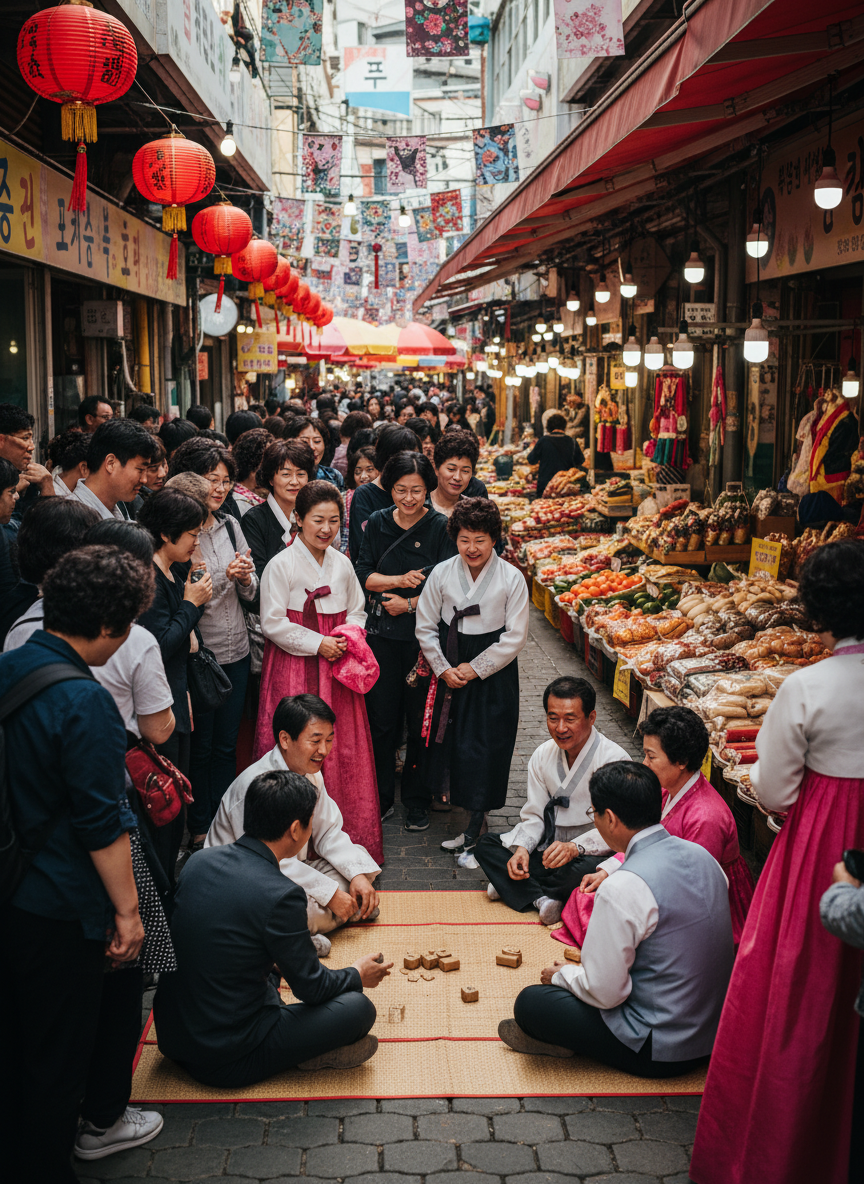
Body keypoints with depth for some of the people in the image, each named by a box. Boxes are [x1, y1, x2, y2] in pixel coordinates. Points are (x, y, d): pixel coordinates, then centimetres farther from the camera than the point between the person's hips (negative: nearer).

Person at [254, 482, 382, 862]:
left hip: (337, 669, 5)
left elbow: (357, 611, 19)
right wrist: (317, 643, -13)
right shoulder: (281, 565, -8)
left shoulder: (342, 564, 9)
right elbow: (272, 623, -9)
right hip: (294, 671, -5)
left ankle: (348, 837, 18)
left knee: (344, 748, 6)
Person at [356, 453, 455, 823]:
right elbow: (362, 573, 2)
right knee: (381, 719, 7)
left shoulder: (441, 528, -4)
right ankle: (380, 798, 22)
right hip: (382, 635, 3)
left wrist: (410, 603, -12)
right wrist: (400, 579, -12)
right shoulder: (377, 523, 6)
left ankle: (417, 801, 19)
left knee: (421, 721, 5)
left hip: (424, 636, -2)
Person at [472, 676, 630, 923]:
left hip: (589, 854, -6)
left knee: (583, 870, -39)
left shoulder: (614, 760, -15)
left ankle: (516, 888, -15)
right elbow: (534, 816, 6)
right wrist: (522, 848, -15)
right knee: (485, 845, -10)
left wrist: (575, 847, -37)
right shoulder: (542, 755, 4)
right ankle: (541, 898, -27)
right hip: (548, 849, 6)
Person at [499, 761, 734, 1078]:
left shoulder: (622, 889, -25)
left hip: (662, 1053, -8)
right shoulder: (700, 854, 0)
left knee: (529, 1003, -1)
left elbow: (604, 992, -20)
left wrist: (562, 975, 1)